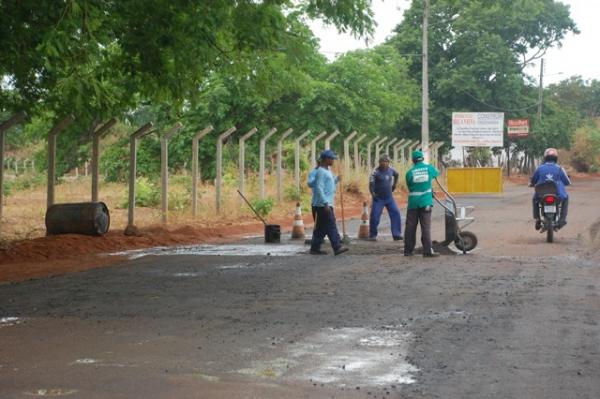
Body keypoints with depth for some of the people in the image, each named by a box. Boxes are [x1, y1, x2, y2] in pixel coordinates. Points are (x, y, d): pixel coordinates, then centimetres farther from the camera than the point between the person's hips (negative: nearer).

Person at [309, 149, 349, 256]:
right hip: (323, 204, -10)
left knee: (321, 228, 10)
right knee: (331, 226, -11)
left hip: (327, 204, 10)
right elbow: (319, 188, -20)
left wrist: (336, 180, 10)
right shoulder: (321, 172, -13)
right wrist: (326, 203, -24)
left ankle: (315, 248, 12)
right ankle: (337, 247, -12)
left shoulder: (327, 171, 18)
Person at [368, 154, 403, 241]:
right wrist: (373, 194, -20)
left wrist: (394, 184, 18)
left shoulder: (390, 170, 1)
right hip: (379, 198, -4)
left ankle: (397, 234, -1)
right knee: (375, 217, -6)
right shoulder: (376, 172, -13)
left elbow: (397, 175, 23)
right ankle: (372, 235, 9)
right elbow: (371, 184, -15)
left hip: (389, 197, 4)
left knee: (396, 213, -6)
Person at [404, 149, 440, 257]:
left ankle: (408, 250, 12)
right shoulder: (429, 168, 3)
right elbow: (437, 173, 23)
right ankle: (428, 250, -8)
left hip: (413, 203, 1)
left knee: (410, 227, 7)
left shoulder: (409, 172, 0)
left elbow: (409, 187, 8)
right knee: (426, 227, -2)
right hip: (425, 202, 0)